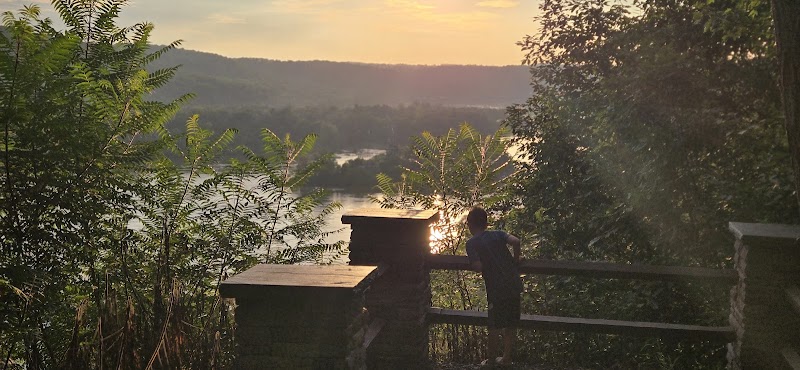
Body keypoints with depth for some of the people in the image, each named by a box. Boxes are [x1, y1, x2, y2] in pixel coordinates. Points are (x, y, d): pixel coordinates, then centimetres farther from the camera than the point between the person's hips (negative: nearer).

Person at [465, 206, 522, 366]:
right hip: (514, 285, 4)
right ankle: (507, 358, 26)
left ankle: (491, 360, 23)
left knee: (494, 328, 10)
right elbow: (516, 241, -11)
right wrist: (515, 259, 5)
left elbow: (478, 266, -16)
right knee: (511, 326, 15)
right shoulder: (498, 234, 7)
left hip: (497, 290, -4)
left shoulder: (471, 243, -3)